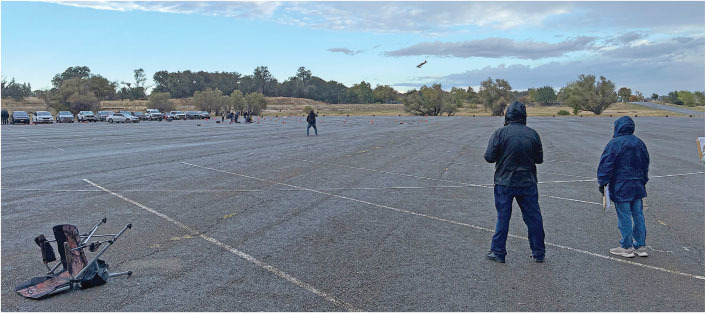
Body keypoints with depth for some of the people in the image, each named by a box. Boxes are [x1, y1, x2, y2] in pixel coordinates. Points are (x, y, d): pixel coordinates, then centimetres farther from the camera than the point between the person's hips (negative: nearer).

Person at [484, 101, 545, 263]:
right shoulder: (533, 134, -2)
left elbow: (489, 157, -11)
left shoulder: (500, 133, -12)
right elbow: (539, 159, 6)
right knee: (533, 217, 12)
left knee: (502, 218, 6)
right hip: (528, 183, 2)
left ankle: (498, 252, 13)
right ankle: (539, 253, 21)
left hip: (504, 183, -2)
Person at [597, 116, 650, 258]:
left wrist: (602, 182, -6)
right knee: (638, 215, 12)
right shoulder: (639, 143, 10)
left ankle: (626, 247, 6)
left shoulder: (615, 143, -13)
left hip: (620, 188, -7)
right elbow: (645, 164, 19)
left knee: (624, 217, -1)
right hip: (637, 186, 7)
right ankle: (640, 246, 18)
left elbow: (606, 165, -14)